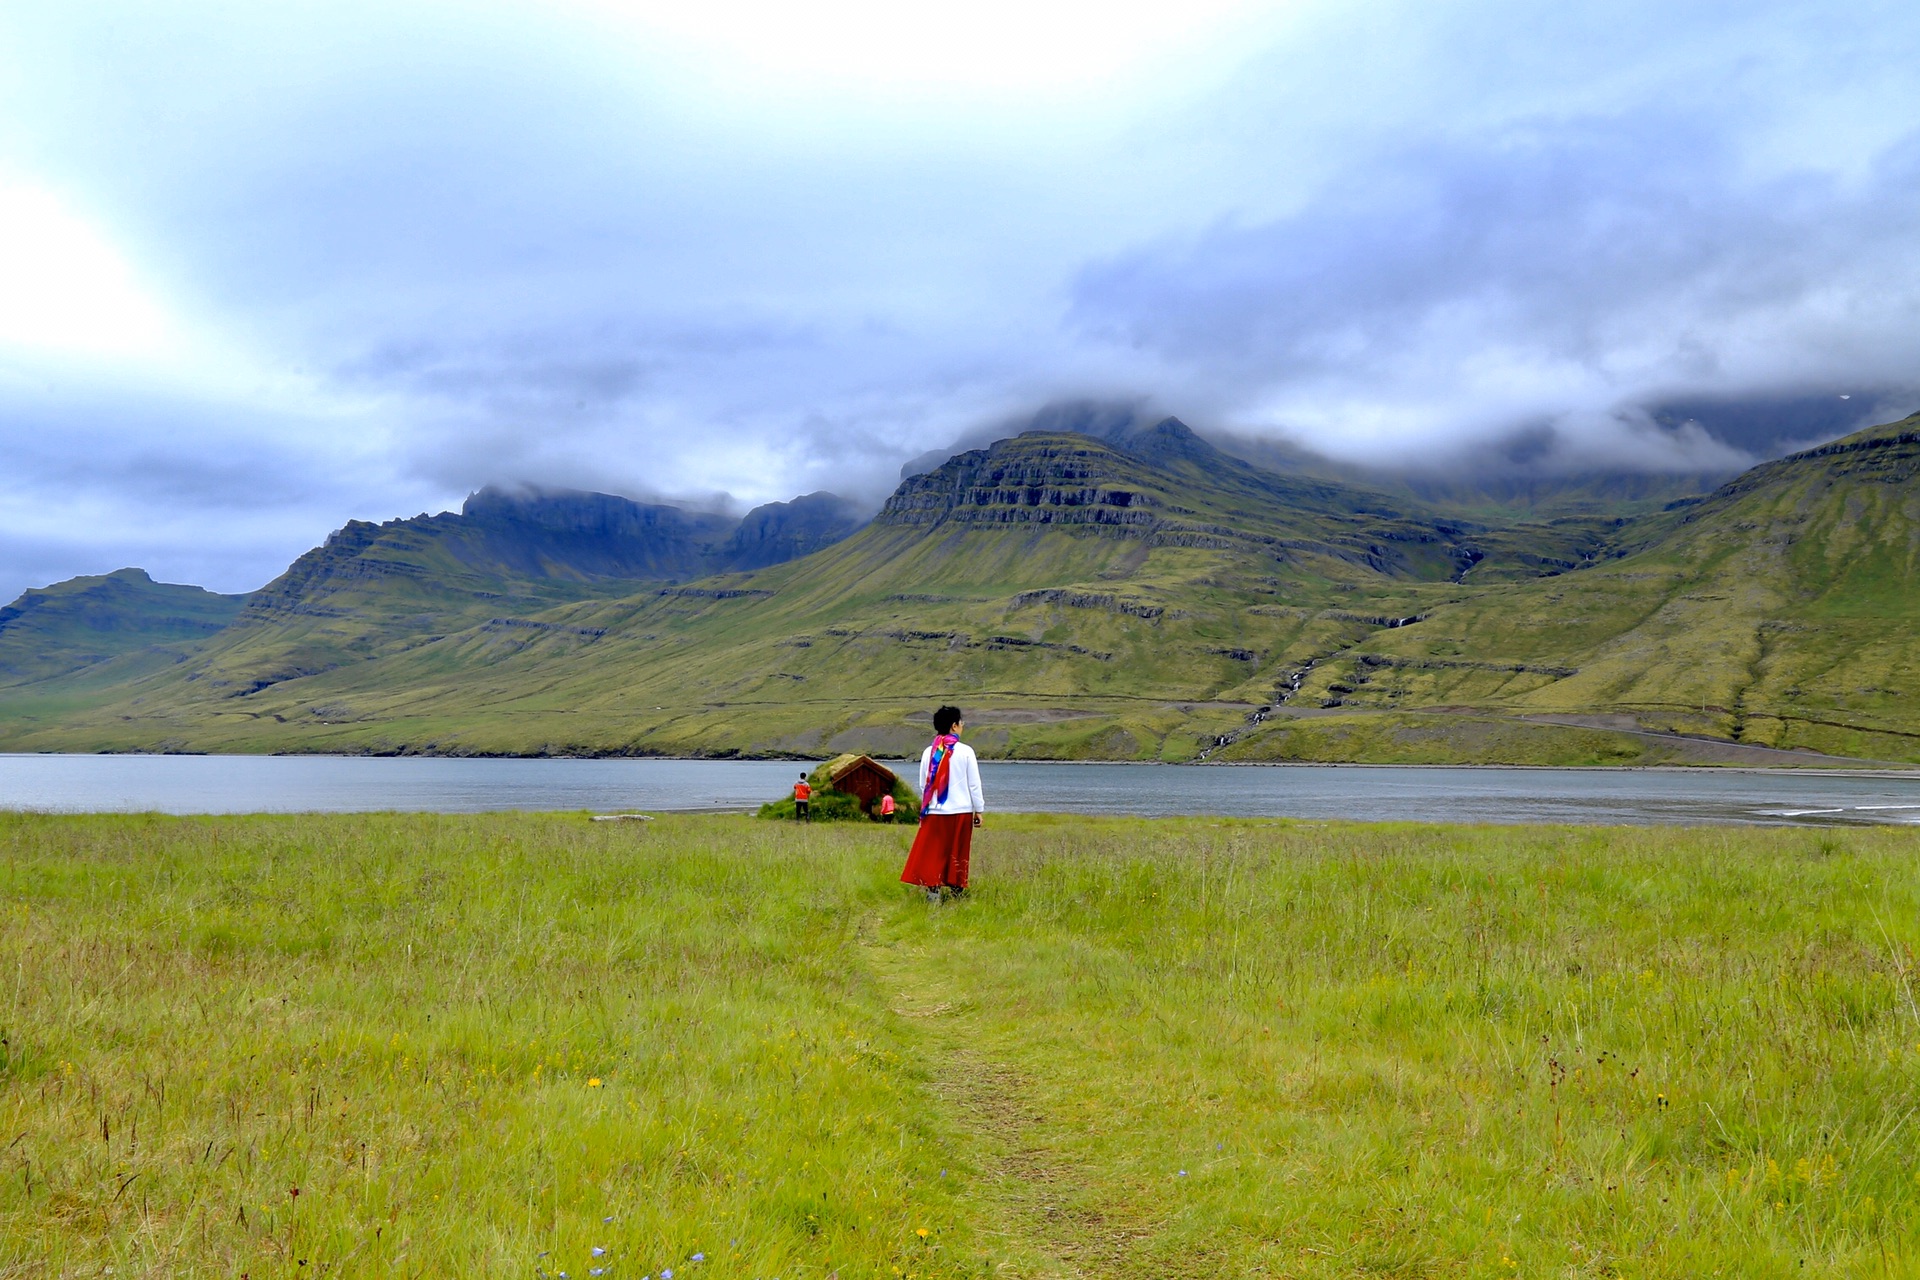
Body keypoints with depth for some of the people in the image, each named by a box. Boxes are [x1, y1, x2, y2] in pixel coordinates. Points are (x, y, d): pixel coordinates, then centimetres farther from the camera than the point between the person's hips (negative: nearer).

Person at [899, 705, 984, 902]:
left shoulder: (928, 752, 1)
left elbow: (923, 784, 8)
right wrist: (979, 810, 5)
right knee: (957, 854, 10)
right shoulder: (965, 751, -7)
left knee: (933, 852, 4)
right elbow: (974, 785, -4)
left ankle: (933, 889, -4)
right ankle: (956, 888, 18)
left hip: (935, 812, 2)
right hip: (961, 811, -1)